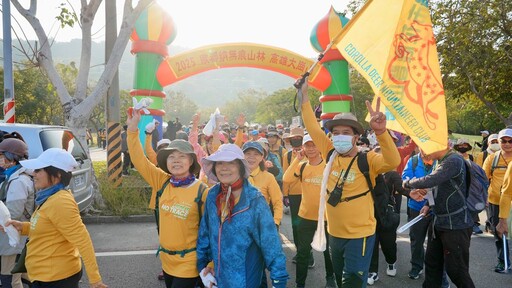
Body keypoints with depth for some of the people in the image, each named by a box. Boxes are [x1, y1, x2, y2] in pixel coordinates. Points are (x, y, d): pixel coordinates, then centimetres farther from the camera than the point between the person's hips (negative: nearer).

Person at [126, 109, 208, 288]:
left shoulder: (202, 191, -15)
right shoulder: (162, 182, -3)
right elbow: (140, 160, -6)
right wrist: (132, 129, -15)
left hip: (188, 264, -5)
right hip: (166, 260, 5)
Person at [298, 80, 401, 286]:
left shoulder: (367, 160, -14)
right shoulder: (331, 155, -1)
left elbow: (393, 161, -32)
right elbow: (313, 128, 0)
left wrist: (380, 131, -47)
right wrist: (304, 95, -3)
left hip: (359, 235, -5)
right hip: (334, 233, 6)